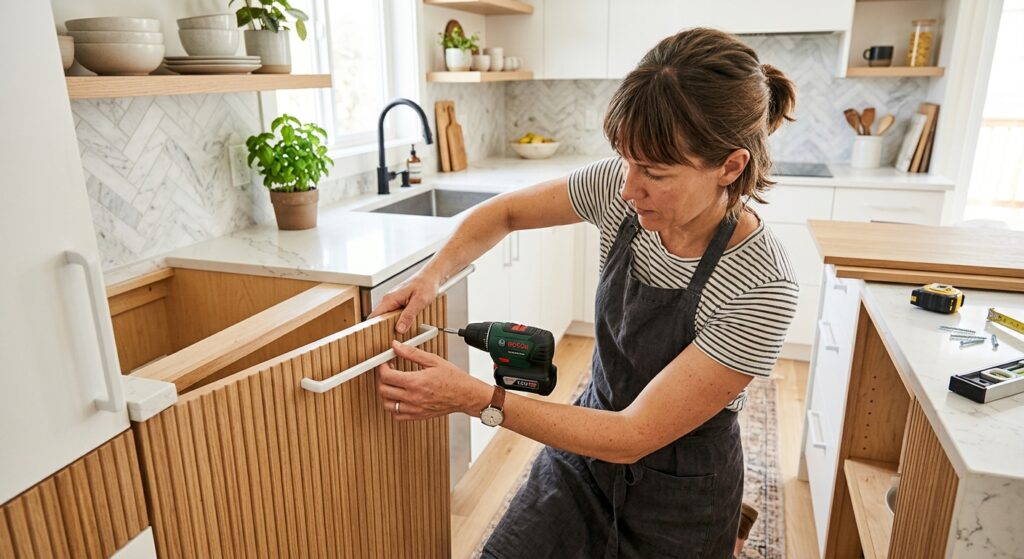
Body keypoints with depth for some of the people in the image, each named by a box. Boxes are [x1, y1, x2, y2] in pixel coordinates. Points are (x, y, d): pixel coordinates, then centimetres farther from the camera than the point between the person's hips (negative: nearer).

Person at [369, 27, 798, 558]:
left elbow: (633, 436, -28)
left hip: (678, 497, -3)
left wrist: (476, 399, -31)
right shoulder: (622, 186, -17)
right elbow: (503, 213, -2)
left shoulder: (761, 290, -31)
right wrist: (433, 273, -20)